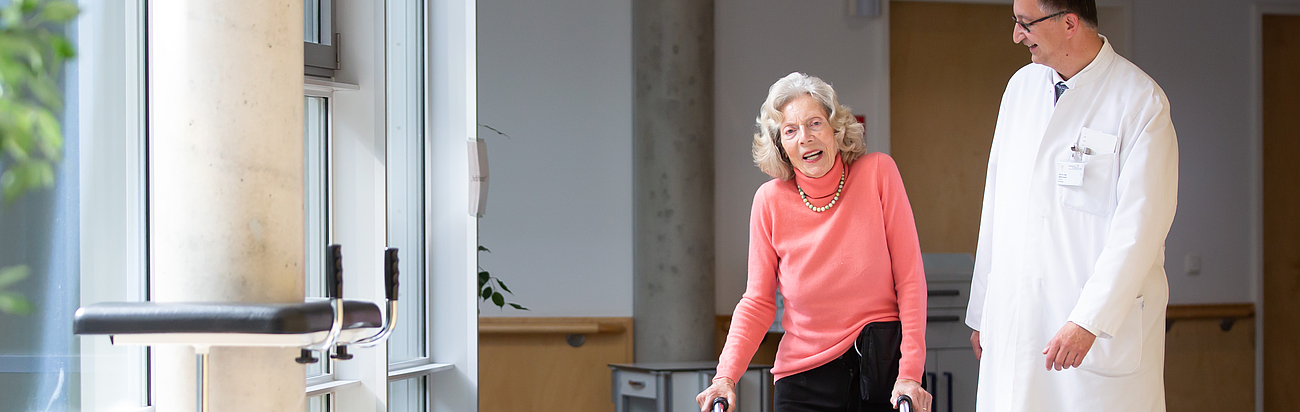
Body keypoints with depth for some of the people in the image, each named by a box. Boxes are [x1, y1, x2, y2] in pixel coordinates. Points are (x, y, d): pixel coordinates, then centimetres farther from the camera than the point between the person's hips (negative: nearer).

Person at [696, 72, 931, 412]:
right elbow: (758, 302, 2)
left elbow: (909, 278, -7)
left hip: (883, 364, -1)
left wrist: (910, 372, -13)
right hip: (805, 377, 1)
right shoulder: (770, 201, -4)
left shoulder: (877, 173, -7)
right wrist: (726, 375, -13)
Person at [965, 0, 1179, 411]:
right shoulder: (1022, 85, 13)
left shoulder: (1142, 102, -7)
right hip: (1013, 327, 5)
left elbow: (1140, 226, -13)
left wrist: (1089, 321, -20)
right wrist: (982, 313, 15)